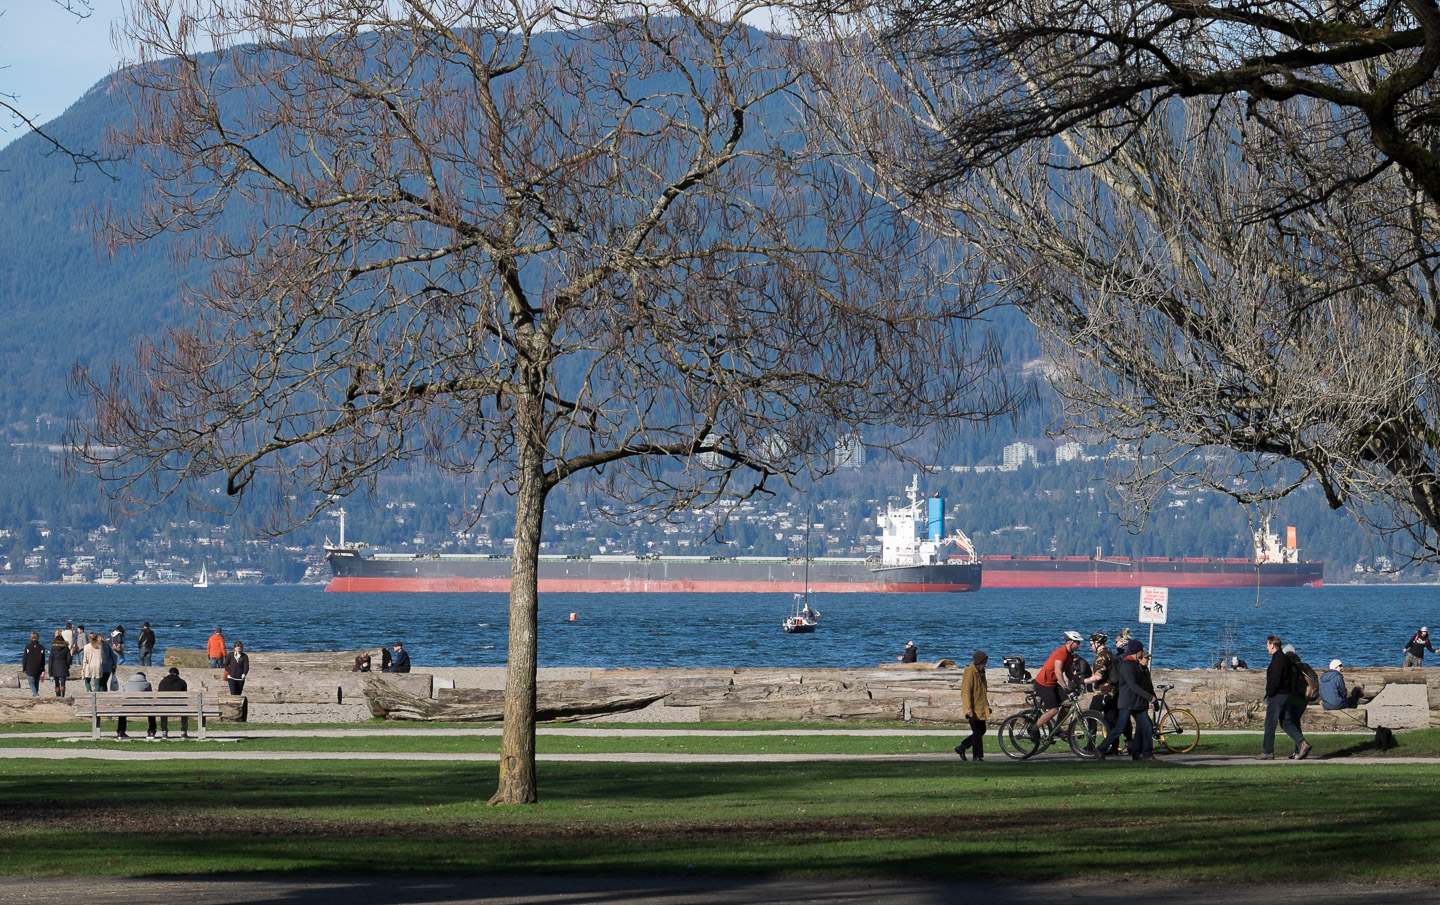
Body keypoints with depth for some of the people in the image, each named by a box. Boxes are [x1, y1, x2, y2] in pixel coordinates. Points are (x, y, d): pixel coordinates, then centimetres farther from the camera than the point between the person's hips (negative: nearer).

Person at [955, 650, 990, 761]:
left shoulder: (980, 672, 15)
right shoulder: (970, 672, -15)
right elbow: (965, 692, -20)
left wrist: (987, 705, 27)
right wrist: (968, 709, -25)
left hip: (981, 708, 9)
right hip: (974, 709, -9)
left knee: (981, 731, 12)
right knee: (977, 732, -6)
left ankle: (961, 748, 22)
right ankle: (977, 757, 0)